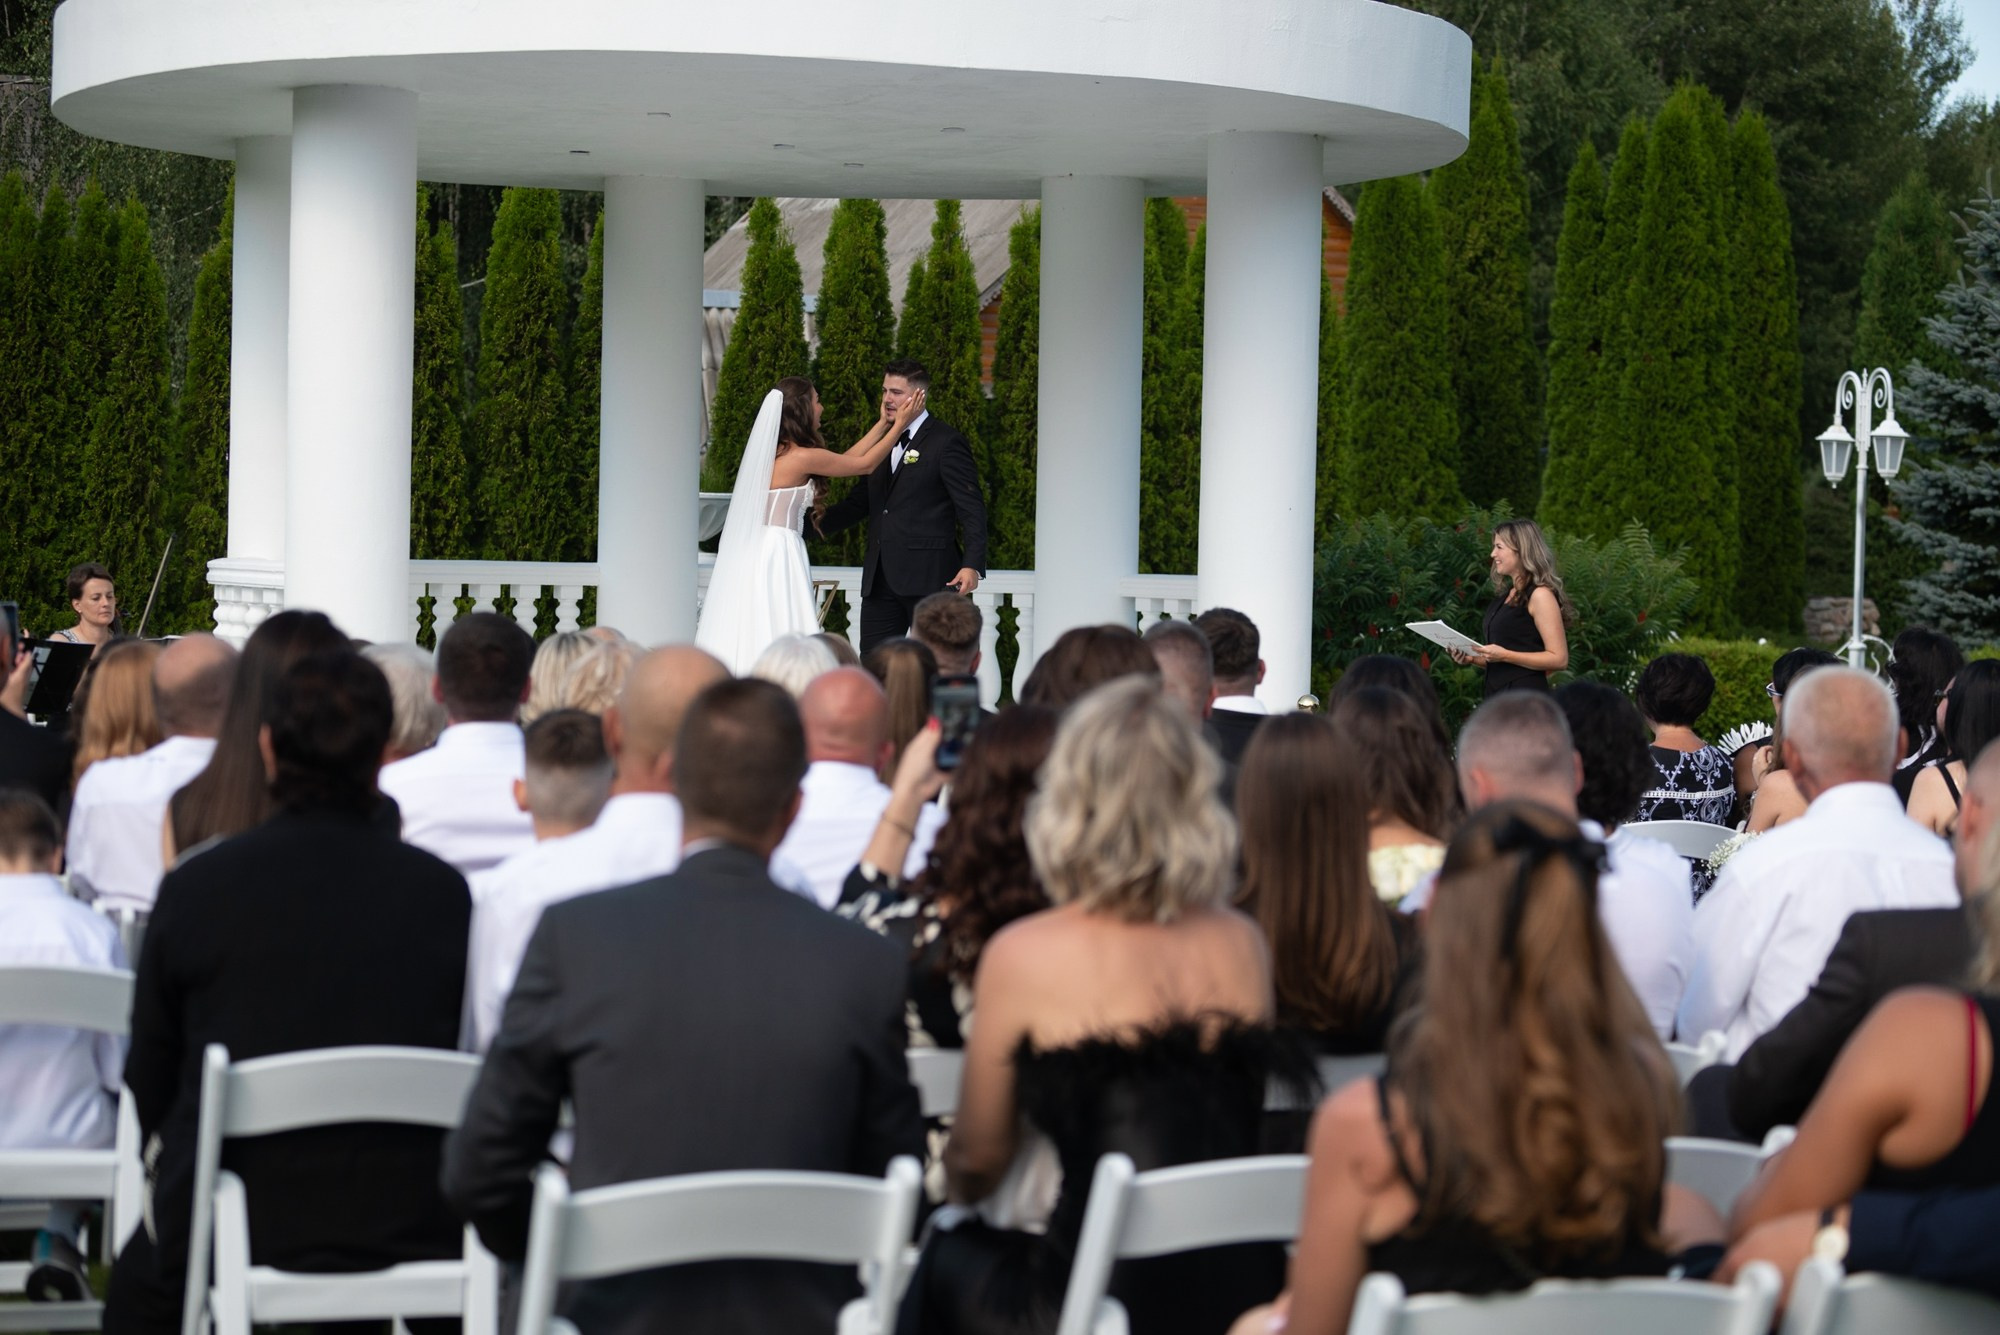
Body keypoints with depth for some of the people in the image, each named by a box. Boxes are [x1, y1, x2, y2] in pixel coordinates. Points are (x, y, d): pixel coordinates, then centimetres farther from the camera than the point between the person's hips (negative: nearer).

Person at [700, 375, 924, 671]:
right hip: (779, 555, -9)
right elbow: (866, 464, -1)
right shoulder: (802, 457, -13)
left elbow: (845, 460, 20)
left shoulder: (773, 451, 13)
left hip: (756, 551, 9)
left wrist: (884, 423, 26)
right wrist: (899, 424, 10)